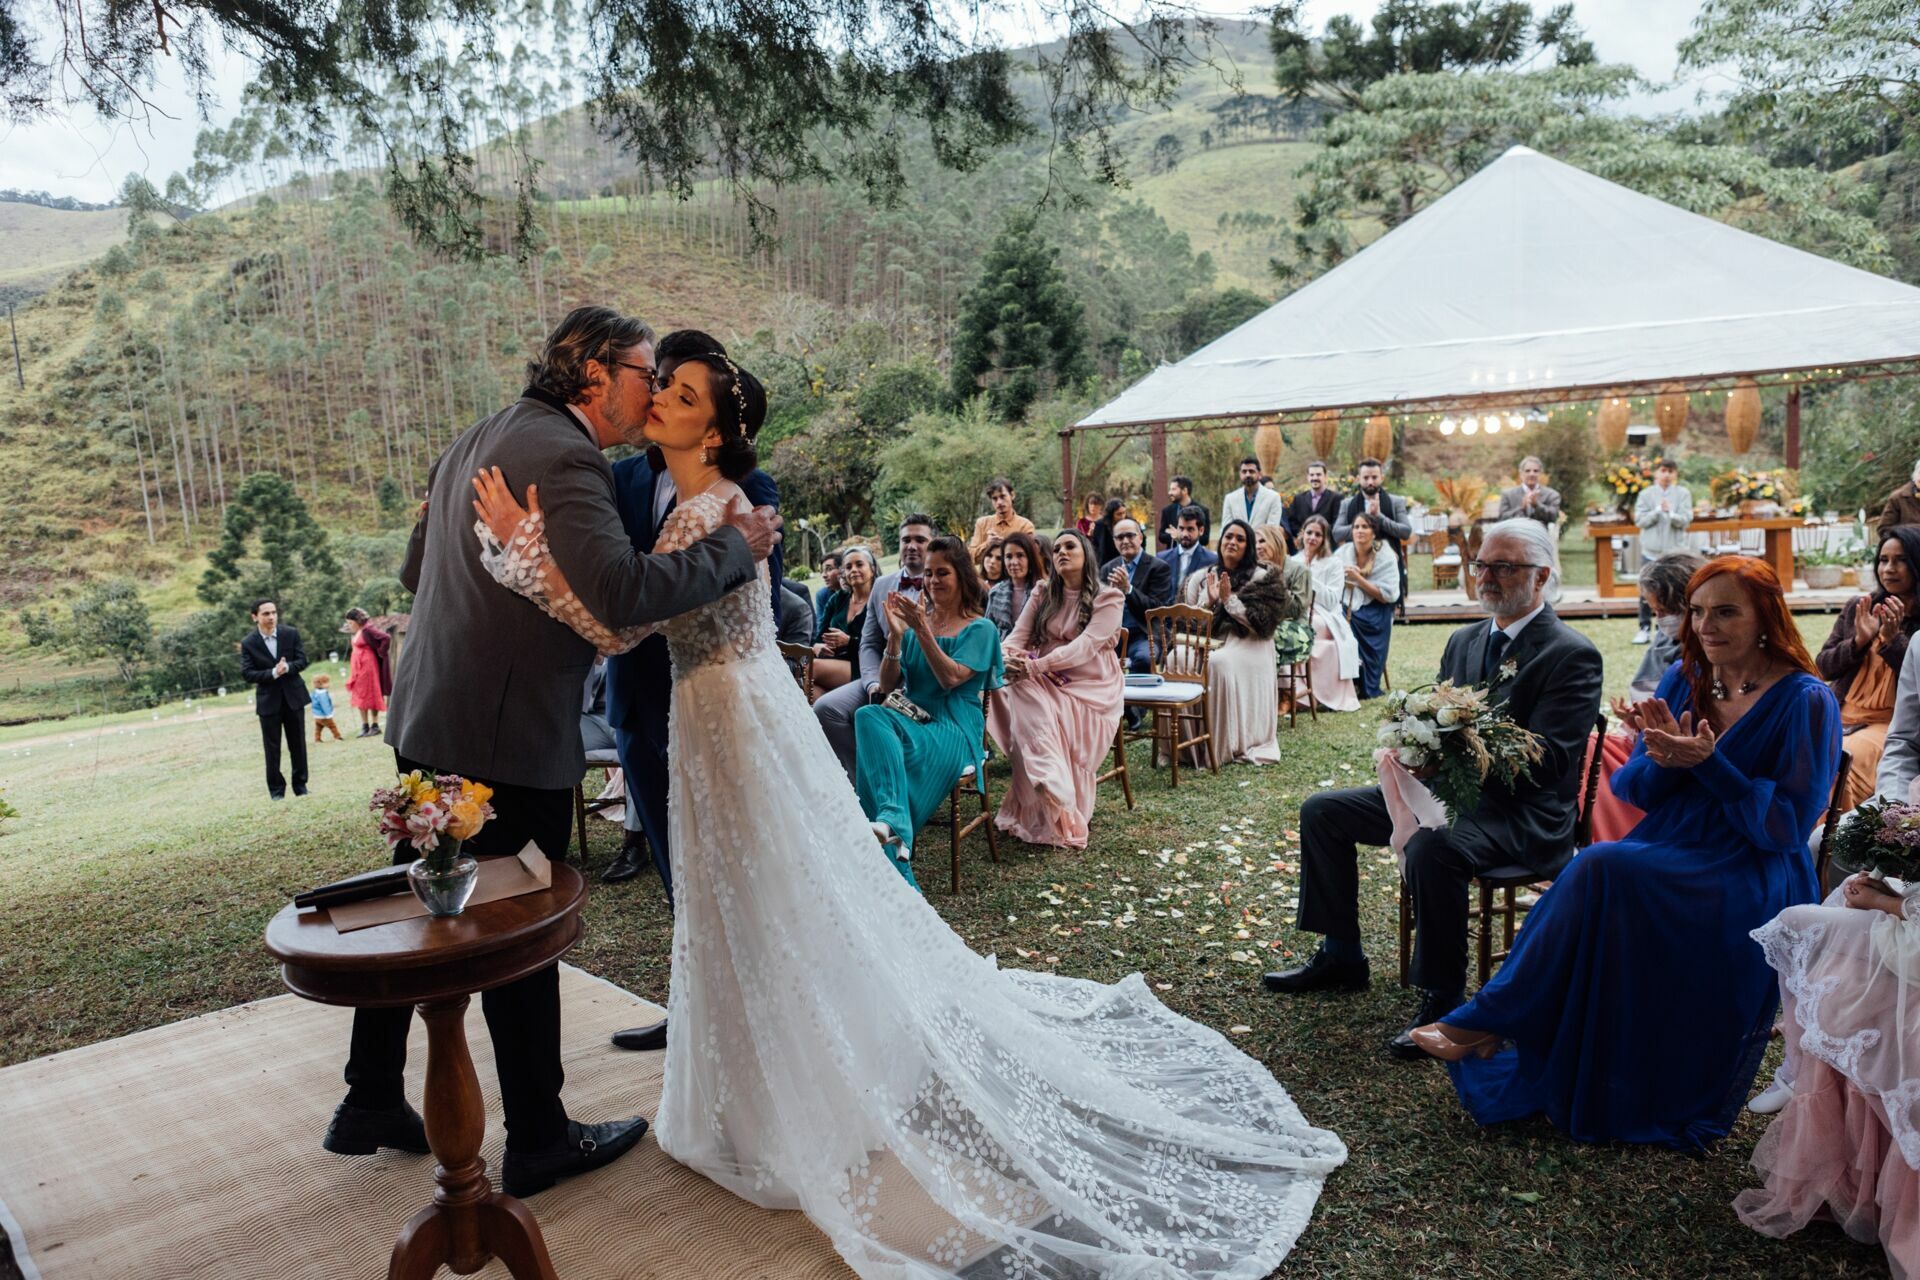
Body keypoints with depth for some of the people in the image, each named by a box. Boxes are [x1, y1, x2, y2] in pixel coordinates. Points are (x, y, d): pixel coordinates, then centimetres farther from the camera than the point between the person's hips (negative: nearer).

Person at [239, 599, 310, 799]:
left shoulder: (291, 634, -2)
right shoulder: (248, 643, -6)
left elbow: (302, 660, -2)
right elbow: (247, 674, -10)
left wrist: (288, 667, -22)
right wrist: (273, 673, -24)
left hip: (293, 695, 2)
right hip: (268, 700, -2)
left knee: (298, 744, 9)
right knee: (272, 748, 3)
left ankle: (300, 785, 20)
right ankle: (276, 790, 12)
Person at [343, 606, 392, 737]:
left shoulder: (368, 630, -17)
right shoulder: (357, 631, 10)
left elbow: (387, 638, -27)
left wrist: (380, 653, -17)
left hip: (367, 666, -9)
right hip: (357, 667, 9)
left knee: (369, 695, -3)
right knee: (359, 696, 9)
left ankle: (375, 725, 4)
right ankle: (365, 726, 14)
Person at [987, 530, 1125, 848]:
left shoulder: (1108, 597, -3)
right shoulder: (1043, 593, 12)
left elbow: (1086, 645, -18)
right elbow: (1017, 636, 4)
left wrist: (1037, 666, -31)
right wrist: (1010, 659, -23)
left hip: (1090, 687, -3)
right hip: (1045, 684, 3)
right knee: (1020, 690, -32)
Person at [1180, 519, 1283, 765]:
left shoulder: (1262, 577, 2)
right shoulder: (1202, 577, 13)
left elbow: (1261, 624, -8)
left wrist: (1229, 599, -12)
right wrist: (1209, 600, -8)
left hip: (1247, 646, -3)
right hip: (1210, 642, 4)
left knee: (1218, 662, -35)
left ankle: (1225, 745, -26)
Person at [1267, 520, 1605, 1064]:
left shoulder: (1572, 655, -11)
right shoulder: (1464, 641, 12)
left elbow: (1548, 761, -21)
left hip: (1518, 811, -8)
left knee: (1432, 846, -38)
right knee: (1322, 811, 2)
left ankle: (1443, 999, -18)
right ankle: (1341, 957, 14)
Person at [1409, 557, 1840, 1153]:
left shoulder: (1805, 701, -8)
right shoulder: (1684, 680, 8)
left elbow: (1788, 826, -11)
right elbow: (1634, 790, 5)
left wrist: (1707, 762, -21)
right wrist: (1663, 760, -17)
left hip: (1751, 883, -5)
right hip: (1671, 857, 6)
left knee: (1599, 868, -30)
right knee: (1582, 900, -25)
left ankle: (1489, 1020, -18)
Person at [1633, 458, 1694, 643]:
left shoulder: (1683, 494, 2)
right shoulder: (1646, 494, 2)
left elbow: (1685, 520, -7)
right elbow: (1640, 520, -5)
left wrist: (1671, 513, -25)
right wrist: (1658, 510, -18)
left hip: (1675, 551, 0)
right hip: (1651, 550, 0)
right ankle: (1645, 628, 10)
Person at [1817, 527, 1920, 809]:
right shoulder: (1858, 607, 14)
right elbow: (1823, 667, 12)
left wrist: (1892, 639, -16)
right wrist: (1859, 641, -5)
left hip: (1889, 723, -3)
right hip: (1838, 717, 3)